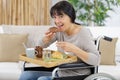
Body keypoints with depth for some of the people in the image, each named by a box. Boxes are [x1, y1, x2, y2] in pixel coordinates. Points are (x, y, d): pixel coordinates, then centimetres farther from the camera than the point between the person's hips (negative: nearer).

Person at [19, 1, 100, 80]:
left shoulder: (83, 33, -17)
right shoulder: (59, 31, 1)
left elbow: (96, 60, -25)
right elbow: (41, 46, 13)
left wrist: (73, 49, -34)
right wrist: (47, 38, -10)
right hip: (60, 73, 7)